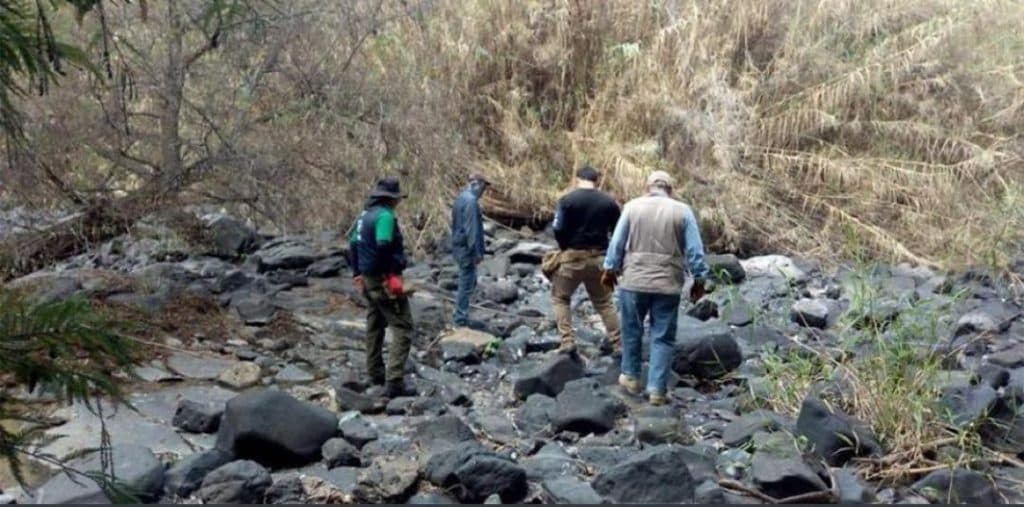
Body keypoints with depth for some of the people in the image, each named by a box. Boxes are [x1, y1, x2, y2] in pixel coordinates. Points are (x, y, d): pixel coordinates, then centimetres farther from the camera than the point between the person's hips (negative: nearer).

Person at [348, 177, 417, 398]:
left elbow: (353, 244, 17)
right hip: (385, 280, -10)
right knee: (402, 328, -8)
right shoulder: (385, 216, -17)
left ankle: (375, 373, 32)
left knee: (375, 325, 21)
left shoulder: (365, 214, 12)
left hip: (368, 279, 10)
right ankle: (394, 382, -15)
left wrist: (357, 273, 22)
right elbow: (383, 246, -28)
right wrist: (393, 274, -19)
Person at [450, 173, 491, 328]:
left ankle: (461, 316, 25)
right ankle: (461, 319, 2)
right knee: (467, 284, -3)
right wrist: (476, 251, -19)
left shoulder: (462, 198, 14)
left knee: (469, 282, 19)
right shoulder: (471, 201, -18)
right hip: (467, 249, -10)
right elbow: (472, 229, -22)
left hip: (459, 247, 10)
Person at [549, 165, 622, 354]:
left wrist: (565, 247, 7)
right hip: (599, 258, 3)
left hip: (572, 257, -3)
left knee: (560, 298, 13)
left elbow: (558, 229, -11)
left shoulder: (567, 200, -10)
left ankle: (567, 341, 1)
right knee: (604, 302, 17)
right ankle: (616, 342, 18)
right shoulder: (609, 202, 0)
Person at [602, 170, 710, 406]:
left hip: (634, 280, 1)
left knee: (632, 330, 17)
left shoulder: (632, 206, 1)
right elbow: (695, 250, -1)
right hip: (668, 284, 0)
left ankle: (631, 377, 28)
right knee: (663, 338, 5)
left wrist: (610, 269, 14)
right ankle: (656, 389, 4)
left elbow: (617, 242, 3)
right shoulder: (682, 211, 0)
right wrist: (699, 279, 8)